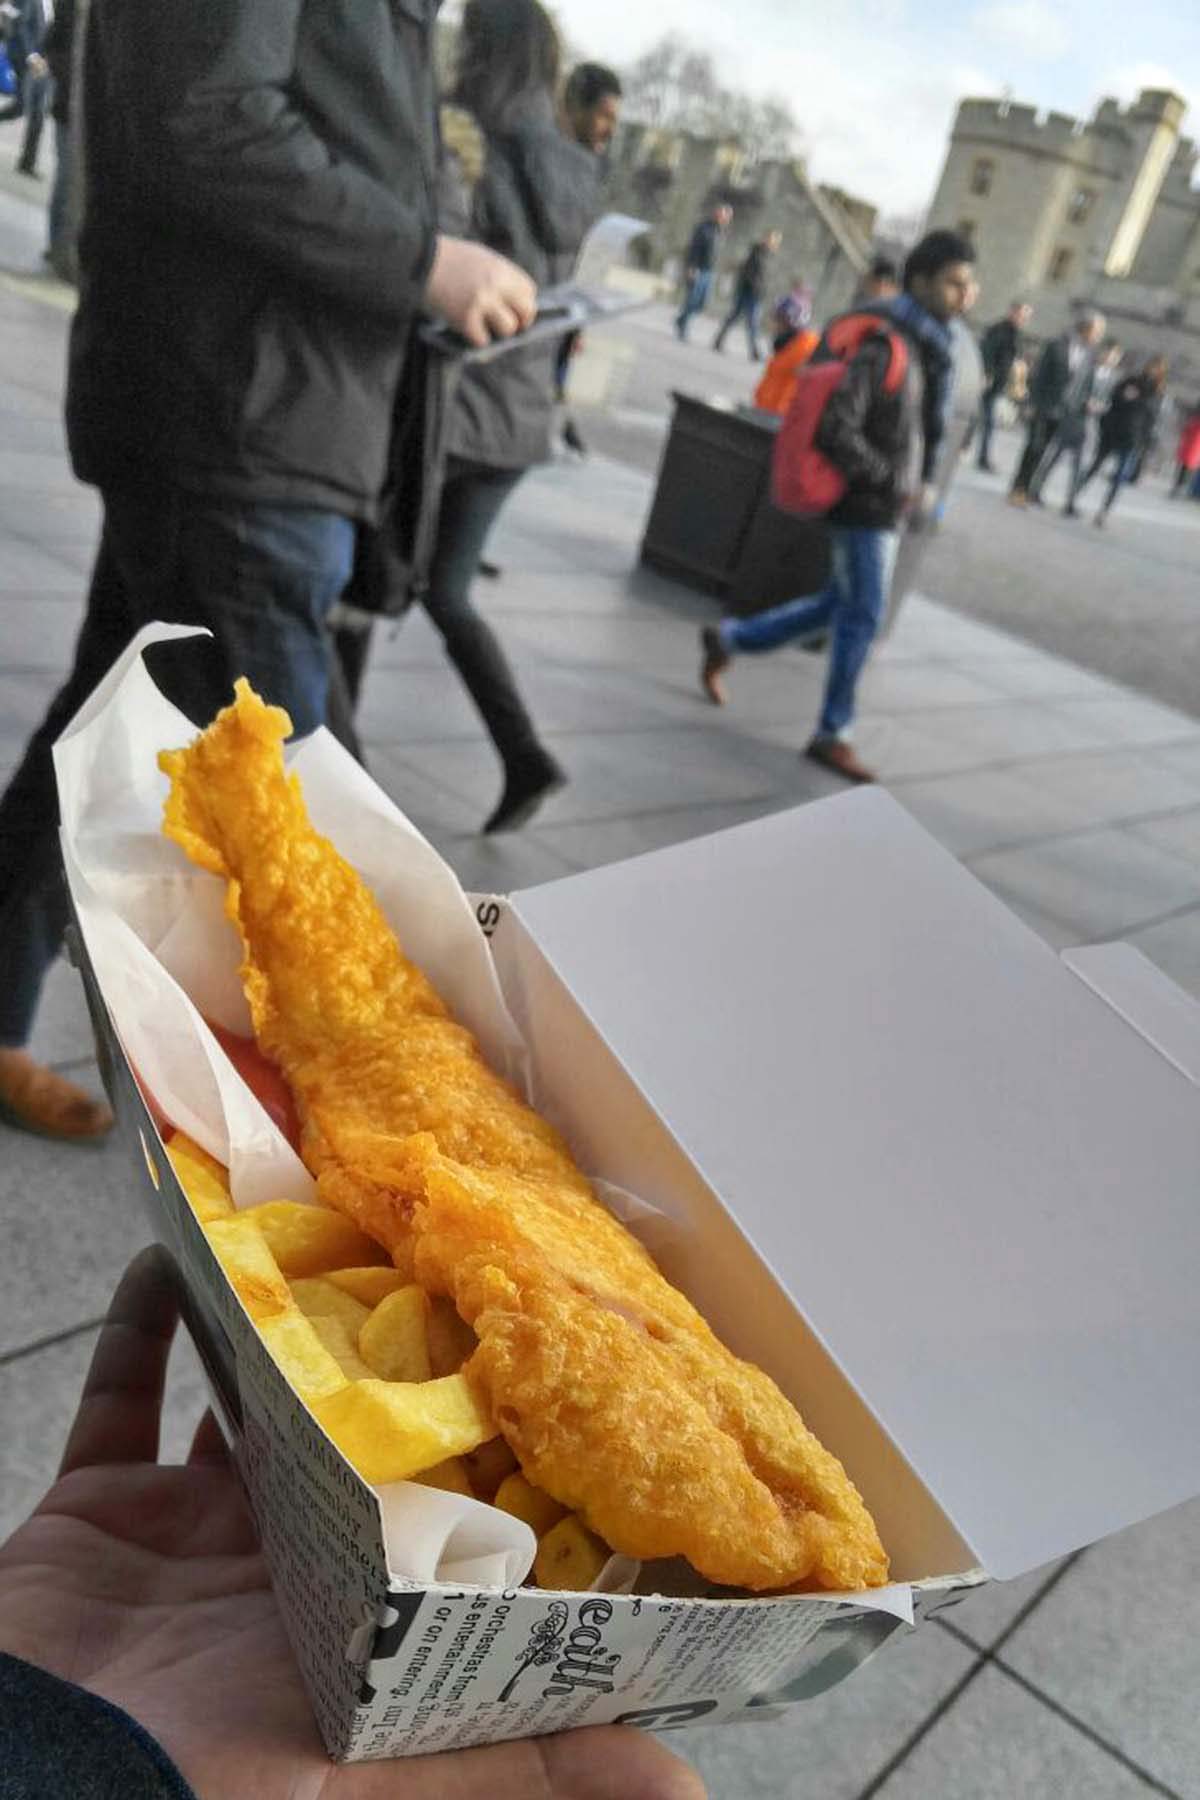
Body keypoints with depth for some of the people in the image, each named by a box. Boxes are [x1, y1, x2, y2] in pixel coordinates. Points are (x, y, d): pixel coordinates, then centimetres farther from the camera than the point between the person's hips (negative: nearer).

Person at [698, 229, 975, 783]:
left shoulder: (926, 345, 9)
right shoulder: (884, 346, -19)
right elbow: (835, 430, -25)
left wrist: (922, 484, 10)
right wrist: (897, 485, -21)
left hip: (886, 507, 9)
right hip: (865, 506, -9)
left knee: (843, 606, 17)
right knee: (862, 616, -2)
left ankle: (728, 639, 30)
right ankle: (832, 735, 11)